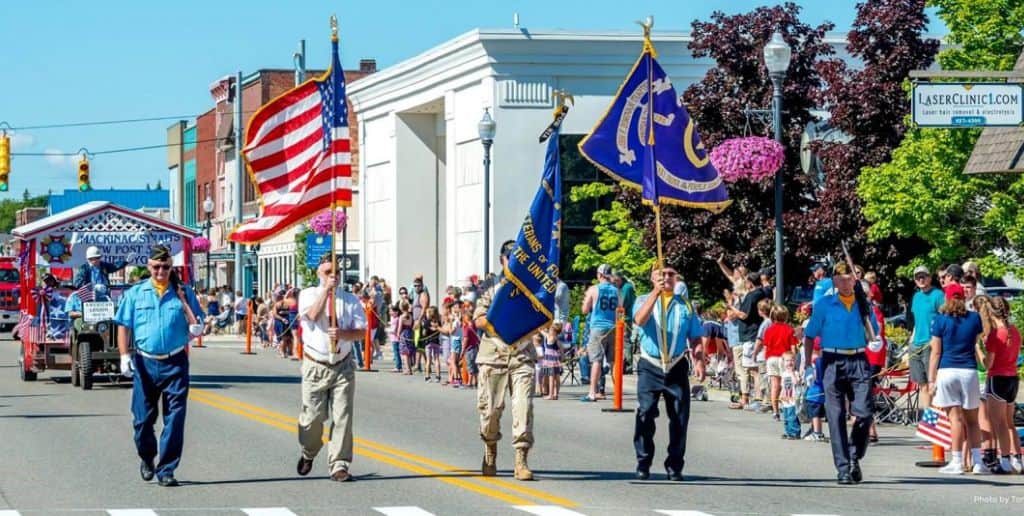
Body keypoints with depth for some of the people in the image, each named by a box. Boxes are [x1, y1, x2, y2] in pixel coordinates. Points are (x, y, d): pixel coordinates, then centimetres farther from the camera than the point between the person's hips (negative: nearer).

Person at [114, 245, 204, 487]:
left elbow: (197, 328, 4)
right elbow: (124, 327, 6)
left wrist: (183, 301, -10)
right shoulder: (135, 294, 7)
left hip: (175, 363, -1)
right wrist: (124, 356, -5)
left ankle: (166, 469, 1)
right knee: (143, 418, 6)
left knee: (175, 418, -5)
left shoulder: (183, 292, 7)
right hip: (145, 363, 1)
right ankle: (147, 458, 31)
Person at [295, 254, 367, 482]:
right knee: (313, 416, 1)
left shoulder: (351, 299, 7)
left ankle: (339, 465, -2)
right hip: (315, 366, -1)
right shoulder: (308, 294, 4)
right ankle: (308, 454, 29)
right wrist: (327, 289, -18)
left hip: (343, 366, 1)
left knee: (342, 416, -6)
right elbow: (313, 314, -17)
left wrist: (342, 333, -19)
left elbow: (361, 332, 0)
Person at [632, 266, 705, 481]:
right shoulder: (644, 300, 6)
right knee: (645, 414, -11)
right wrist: (656, 292, -23)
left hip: (677, 367, 2)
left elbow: (695, 338, 12)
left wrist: (699, 361, -4)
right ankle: (643, 464, -5)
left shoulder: (685, 305, 12)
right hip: (650, 367, -2)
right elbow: (640, 320, -17)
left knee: (680, 417, 0)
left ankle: (675, 466, 8)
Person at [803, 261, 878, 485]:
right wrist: (807, 363, -3)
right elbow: (810, 336, 5)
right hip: (833, 362, -1)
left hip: (859, 361, 1)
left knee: (864, 413, -8)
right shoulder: (824, 304, 6)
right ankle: (843, 468, 1)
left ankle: (854, 458, 14)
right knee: (836, 417, -3)